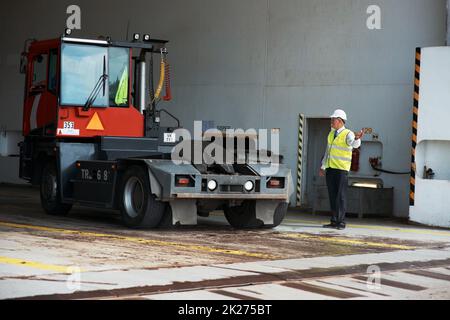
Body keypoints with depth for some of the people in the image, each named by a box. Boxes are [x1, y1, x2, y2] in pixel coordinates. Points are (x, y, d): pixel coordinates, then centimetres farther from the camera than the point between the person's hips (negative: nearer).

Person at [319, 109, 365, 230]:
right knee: (332, 196, 8)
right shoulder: (331, 133, 12)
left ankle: (341, 222, -2)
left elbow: (355, 144, -32)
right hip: (330, 169, 7)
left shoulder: (348, 134, -10)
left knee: (341, 196, -6)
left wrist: (357, 138, -55)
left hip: (341, 169, -7)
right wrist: (323, 167, 20)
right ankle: (334, 221, 12)